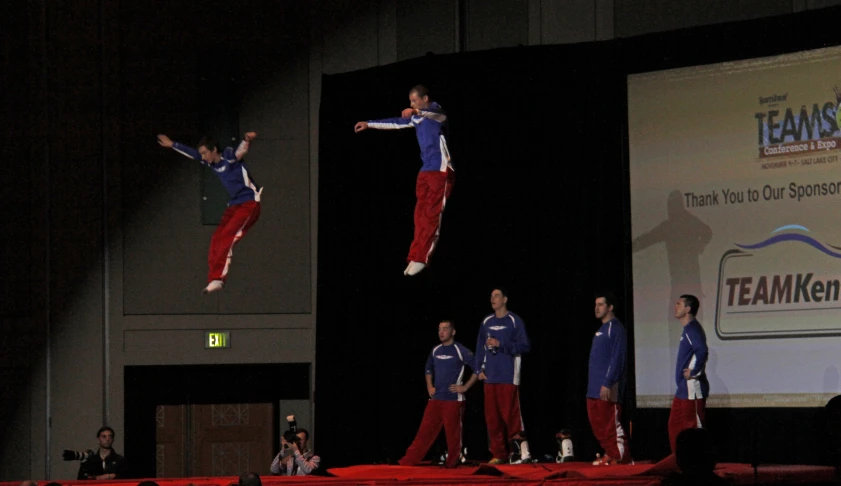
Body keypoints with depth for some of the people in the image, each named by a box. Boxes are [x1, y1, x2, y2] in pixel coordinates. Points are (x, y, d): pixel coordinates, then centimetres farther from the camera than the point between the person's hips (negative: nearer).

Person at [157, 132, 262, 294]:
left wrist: (247, 140, -60)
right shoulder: (212, 163, 9)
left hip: (250, 203, -9)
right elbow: (192, 153, 24)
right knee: (217, 239, -1)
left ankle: (218, 278, -23)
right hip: (234, 205, 9)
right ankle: (214, 280, -3)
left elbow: (241, 150, -36)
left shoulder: (230, 157, -14)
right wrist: (172, 145, 35)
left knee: (227, 237, -20)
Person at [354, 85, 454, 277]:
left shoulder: (435, 109, -8)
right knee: (421, 216, 2)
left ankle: (420, 258, -15)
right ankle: (416, 258, -1)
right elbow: (395, 123, 32)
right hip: (426, 170, 9)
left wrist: (416, 112, -52)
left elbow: (439, 115, -32)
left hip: (441, 171, -9)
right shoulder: (417, 118, 18)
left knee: (431, 216, -11)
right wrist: (369, 124, 34)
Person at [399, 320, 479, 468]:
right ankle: (410, 460, 1)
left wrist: (465, 387, -10)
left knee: (453, 433, -1)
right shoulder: (436, 350, 12)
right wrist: (429, 386, 15)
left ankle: (452, 463, 10)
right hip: (435, 399, 5)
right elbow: (429, 369, 29)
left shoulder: (460, 351, -6)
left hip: (453, 400, -5)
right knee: (425, 430, 3)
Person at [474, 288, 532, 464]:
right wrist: (479, 369, 5)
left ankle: (519, 449, -3)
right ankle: (499, 454, 8)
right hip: (490, 376, 5)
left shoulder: (514, 321, -1)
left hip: (509, 376, -5)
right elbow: (480, 348, 15)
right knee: (492, 416, 3)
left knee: (510, 413, -10)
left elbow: (525, 346, -7)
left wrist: (501, 345, -13)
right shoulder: (487, 322, 13)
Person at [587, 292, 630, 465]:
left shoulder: (615, 328, -9)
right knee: (598, 424, 9)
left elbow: (616, 358, -16)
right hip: (595, 387, 9)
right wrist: (593, 383, 17)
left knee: (612, 423, -8)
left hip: (607, 388, -9)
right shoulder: (601, 329, 19)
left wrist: (607, 383, -22)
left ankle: (621, 457, -5)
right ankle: (610, 454, 14)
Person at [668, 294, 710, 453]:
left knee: (694, 427, -7)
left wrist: (693, 372, -22)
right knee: (675, 425, 14)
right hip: (683, 388, 11)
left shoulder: (693, 329, -15)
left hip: (692, 388, -11)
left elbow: (702, 351, -31)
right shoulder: (687, 329, 16)